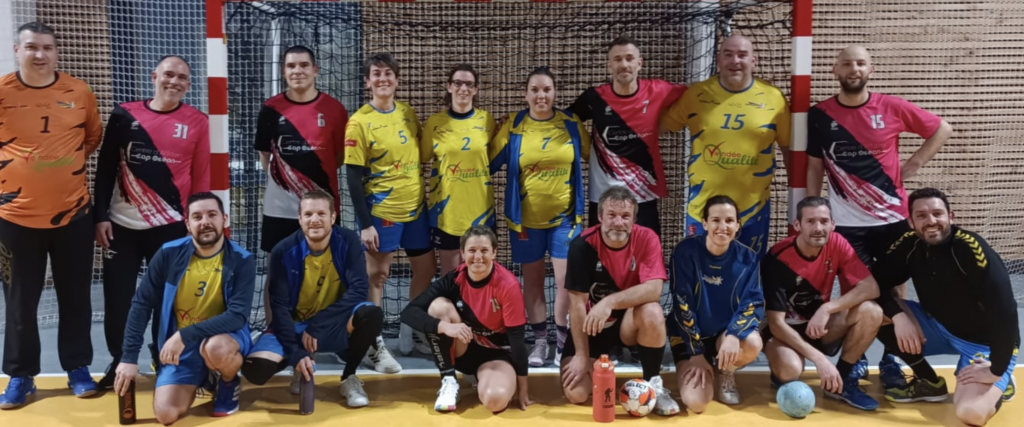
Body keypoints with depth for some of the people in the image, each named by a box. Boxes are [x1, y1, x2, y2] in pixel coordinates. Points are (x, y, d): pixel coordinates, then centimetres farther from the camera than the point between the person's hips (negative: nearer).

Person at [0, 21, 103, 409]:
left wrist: (68, 162, 5)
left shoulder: (80, 93, 0)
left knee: (75, 296, 10)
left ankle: (78, 368, 23)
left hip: (72, 212, 1)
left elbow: (93, 137, 15)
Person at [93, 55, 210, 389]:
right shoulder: (124, 115, 2)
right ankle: (119, 362, 25)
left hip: (170, 226, -1)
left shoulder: (197, 121, 1)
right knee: (118, 298, 7)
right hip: (122, 224, 1)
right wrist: (101, 216, 0)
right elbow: (105, 168, 5)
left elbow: (201, 177, 2)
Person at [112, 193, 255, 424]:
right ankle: (202, 379, 20)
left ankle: (229, 383, -1)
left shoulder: (242, 260, -15)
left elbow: (238, 316, -23)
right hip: (179, 346, 3)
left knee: (216, 348, -38)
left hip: (226, 337, -2)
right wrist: (129, 357, -9)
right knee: (166, 414, -14)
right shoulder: (169, 254, -9)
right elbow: (141, 304, -4)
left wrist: (185, 335, -31)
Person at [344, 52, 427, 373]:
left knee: (426, 268, 13)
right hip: (380, 211, -6)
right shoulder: (359, 122, -11)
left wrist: (424, 198, 10)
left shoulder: (408, 114, 5)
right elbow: (353, 176, -12)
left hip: (415, 207, 6)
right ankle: (374, 344, 16)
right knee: (377, 274, 4)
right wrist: (364, 223, -16)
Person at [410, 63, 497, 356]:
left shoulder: (487, 121, 1)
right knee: (449, 272, 7)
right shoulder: (435, 122, -2)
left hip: (480, 206, 1)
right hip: (444, 207, -1)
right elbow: (422, 159, 4)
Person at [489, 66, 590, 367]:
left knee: (567, 280, -2)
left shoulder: (572, 124, -2)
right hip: (526, 217, 0)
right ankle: (539, 342, 22)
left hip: (565, 215, 0)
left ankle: (564, 341, 13)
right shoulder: (513, 127, -4)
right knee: (533, 280, 10)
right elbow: (489, 163, 2)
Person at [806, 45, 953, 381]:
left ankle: (891, 358, 23)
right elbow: (814, 168, 5)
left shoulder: (892, 108, -3)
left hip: (893, 218, 1)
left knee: (894, 290, 8)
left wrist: (913, 164, 0)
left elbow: (942, 129, 8)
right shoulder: (820, 114, -2)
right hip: (848, 223, 0)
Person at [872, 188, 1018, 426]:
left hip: (985, 342, -6)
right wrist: (898, 315, -24)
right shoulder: (910, 244, -10)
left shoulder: (971, 248, -27)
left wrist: (995, 371, -25)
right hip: (939, 328, 6)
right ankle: (929, 383, 4)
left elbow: (1005, 312, -29)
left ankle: (998, 385, 9)